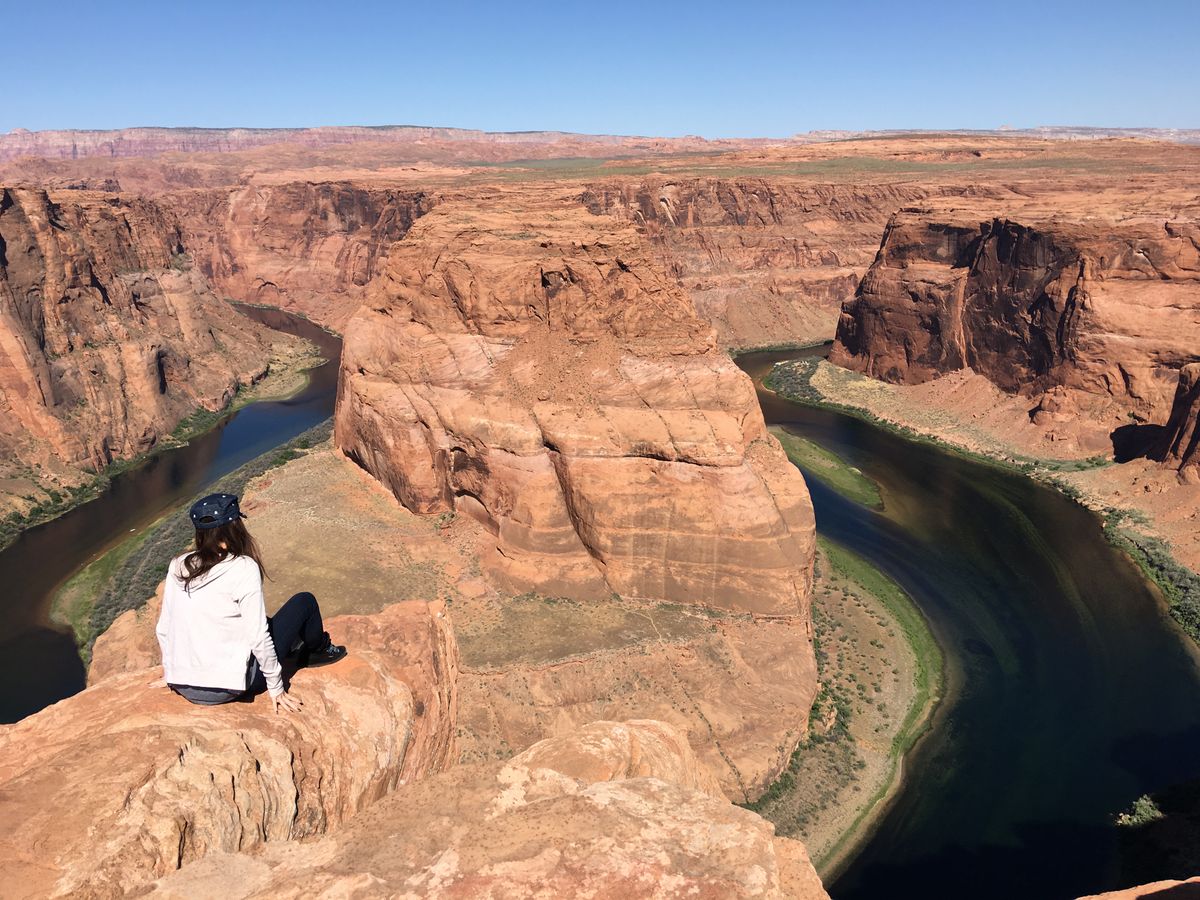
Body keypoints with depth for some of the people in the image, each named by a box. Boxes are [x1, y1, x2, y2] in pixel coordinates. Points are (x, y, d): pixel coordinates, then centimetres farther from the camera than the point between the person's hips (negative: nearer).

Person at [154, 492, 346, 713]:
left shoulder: (178, 566, 0)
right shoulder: (244, 568, -17)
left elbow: (163, 629, 7)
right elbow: (258, 637, -16)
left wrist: (171, 672, 22)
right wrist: (276, 688, -5)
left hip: (183, 687, 6)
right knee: (305, 602, 7)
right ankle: (318, 650, 34)